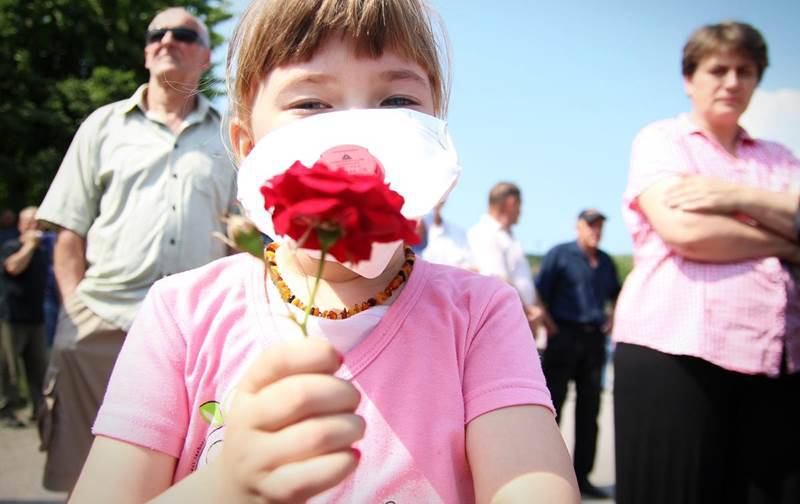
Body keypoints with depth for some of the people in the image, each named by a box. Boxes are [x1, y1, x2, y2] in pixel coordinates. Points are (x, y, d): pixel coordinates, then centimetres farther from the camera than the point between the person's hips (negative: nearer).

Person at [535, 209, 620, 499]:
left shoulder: (606, 262, 16)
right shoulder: (560, 254, 1)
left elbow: (616, 294, 29)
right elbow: (538, 292, -5)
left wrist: (613, 320, 13)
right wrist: (549, 325, -13)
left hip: (595, 339, 6)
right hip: (565, 336, -5)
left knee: (589, 409, 7)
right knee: (552, 406, -3)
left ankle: (581, 476, 16)